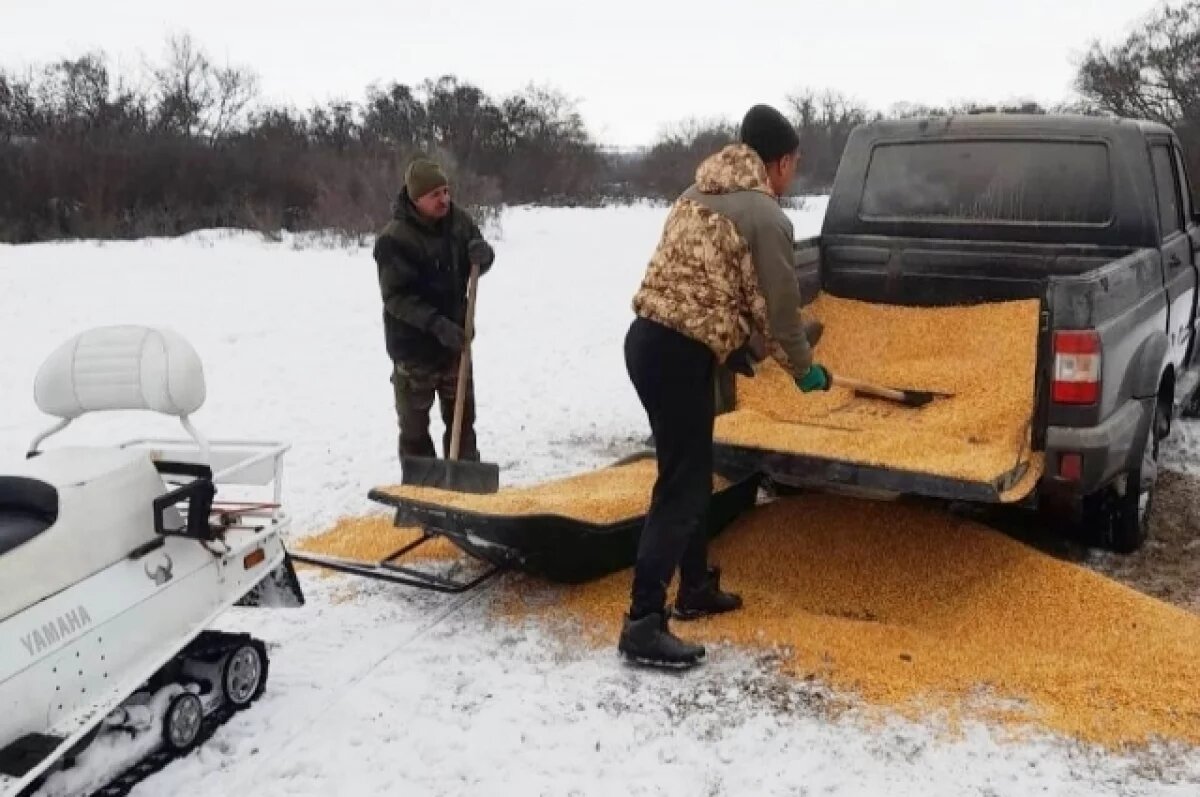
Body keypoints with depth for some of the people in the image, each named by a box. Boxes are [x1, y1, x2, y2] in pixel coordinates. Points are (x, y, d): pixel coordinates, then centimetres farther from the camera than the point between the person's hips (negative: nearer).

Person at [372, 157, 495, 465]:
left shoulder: (459, 220, -3)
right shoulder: (394, 239, -20)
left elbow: (477, 266, 9)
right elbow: (396, 296, -22)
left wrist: (483, 254, -15)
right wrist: (435, 324, -33)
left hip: (455, 339, 6)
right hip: (414, 347, -6)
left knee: (462, 419, 17)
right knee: (414, 427, 7)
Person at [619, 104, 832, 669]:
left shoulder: (699, 194, 19)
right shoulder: (766, 216, -8)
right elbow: (777, 307, -5)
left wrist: (739, 349, 25)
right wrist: (804, 369, 12)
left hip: (648, 338, 9)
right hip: (681, 353, -9)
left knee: (691, 474, 20)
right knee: (681, 487, -6)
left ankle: (696, 589, 34)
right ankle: (643, 625, -4)